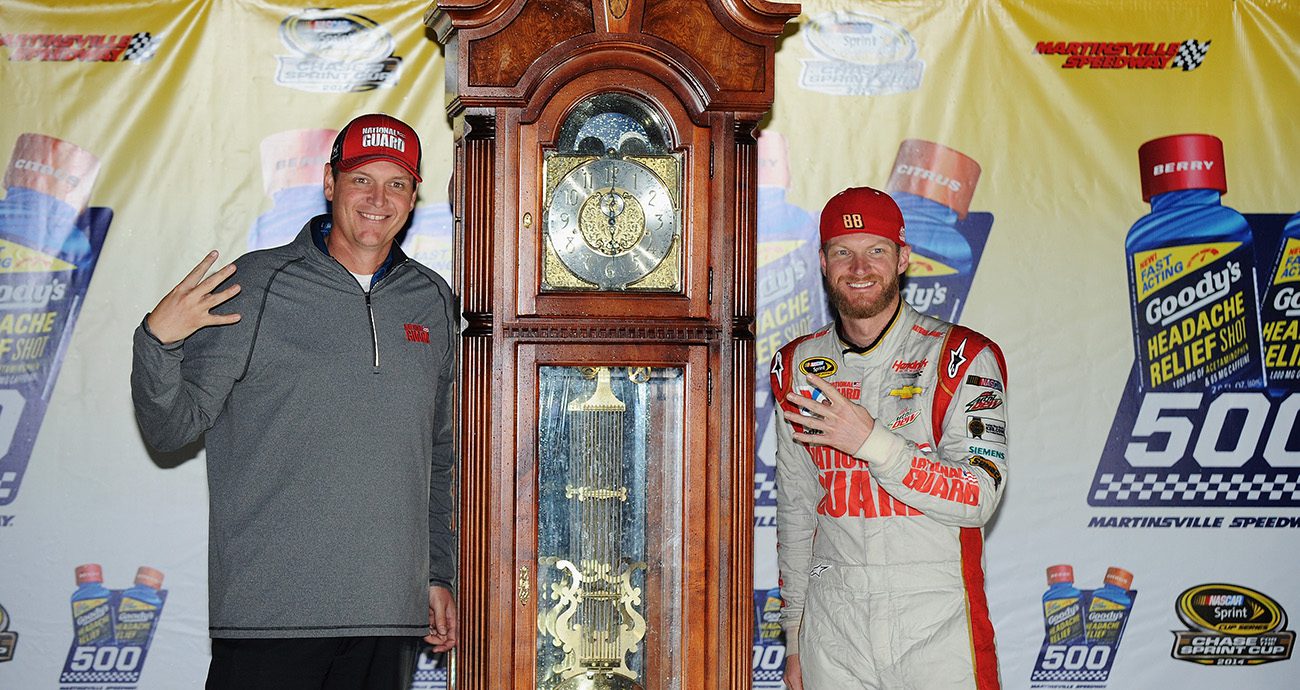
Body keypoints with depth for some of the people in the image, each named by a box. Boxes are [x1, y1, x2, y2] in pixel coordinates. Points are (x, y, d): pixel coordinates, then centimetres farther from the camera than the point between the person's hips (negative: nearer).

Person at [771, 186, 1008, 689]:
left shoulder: (964, 359, -4)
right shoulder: (798, 368, 8)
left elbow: (979, 498, -12)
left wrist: (870, 441, -21)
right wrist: (794, 637, 14)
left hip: (938, 628, -3)